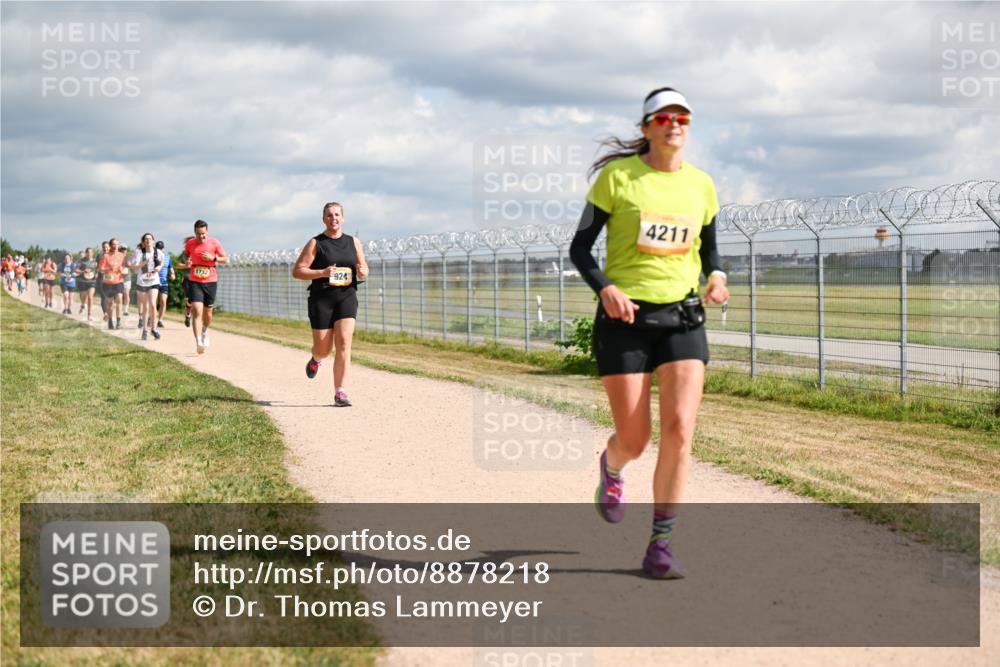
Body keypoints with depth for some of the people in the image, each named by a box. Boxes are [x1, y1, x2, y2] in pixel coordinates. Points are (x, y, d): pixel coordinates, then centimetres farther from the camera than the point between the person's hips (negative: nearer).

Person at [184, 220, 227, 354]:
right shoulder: (190, 244, 2)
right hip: (194, 282, -1)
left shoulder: (214, 243, -2)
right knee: (197, 312, -15)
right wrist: (186, 261, 3)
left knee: (207, 313, 12)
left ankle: (205, 332, 44)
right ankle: (198, 343, -22)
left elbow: (225, 259, 4)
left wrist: (214, 258, -12)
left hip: (210, 282, 1)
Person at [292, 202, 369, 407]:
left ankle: (340, 393, -11)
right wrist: (322, 272, -19)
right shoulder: (315, 243, 0)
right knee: (323, 349, 3)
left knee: (344, 343, -14)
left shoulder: (353, 242, 10)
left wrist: (363, 272, -5)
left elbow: (364, 268, 20)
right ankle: (315, 359, 43)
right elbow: (297, 271, -4)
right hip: (321, 298, -2)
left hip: (347, 297, 2)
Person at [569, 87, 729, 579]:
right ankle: (611, 467, 40)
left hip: (682, 318, 3)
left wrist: (716, 277, -2)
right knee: (634, 440, 0)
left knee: (679, 429, -12)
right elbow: (580, 247, -2)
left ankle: (660, 543, 0)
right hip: (624, 318, -2)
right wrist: (605, 288, -20)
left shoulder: (701, 185, 6)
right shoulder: (616, 176, -5)